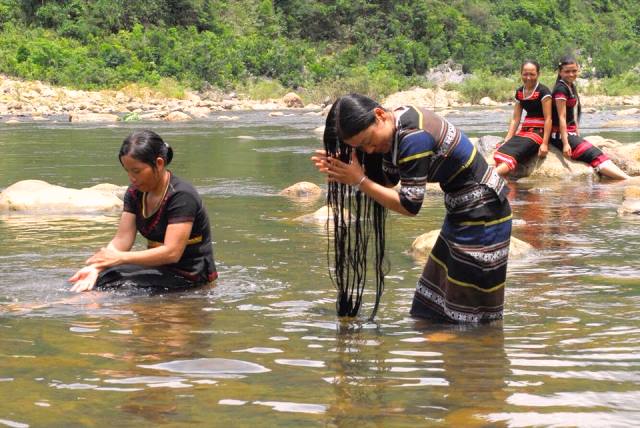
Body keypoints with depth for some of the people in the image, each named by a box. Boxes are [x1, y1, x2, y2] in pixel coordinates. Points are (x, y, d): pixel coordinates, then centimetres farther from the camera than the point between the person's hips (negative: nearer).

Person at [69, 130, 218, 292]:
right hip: (160, 266, 8)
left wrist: (120, 258, -30)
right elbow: (122, 239, -3)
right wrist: (95, 268, -21)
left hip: (189, 277, -8)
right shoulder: (135, 193, 3)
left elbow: (172, 252, -27)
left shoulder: (181, 196, -21)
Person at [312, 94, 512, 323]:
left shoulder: (413, 137, -29)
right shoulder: (394, 129, -1)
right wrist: (340, 165, -6)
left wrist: (360, 180, -21)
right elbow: (389, 179, 7)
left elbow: (409, 205, -24)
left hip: (482, 211, -10)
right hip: (463, 209, 10)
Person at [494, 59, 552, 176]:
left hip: (539, 132, -6)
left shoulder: (543, 91, -7)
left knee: (513, 155, -30)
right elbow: (515, 119, 12)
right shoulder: (519, 92, 12)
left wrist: (545, 143, -16)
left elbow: (548, 118, -10)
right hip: (524, 131, 6)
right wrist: (507, 140, 3)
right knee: (503, 152, -23)